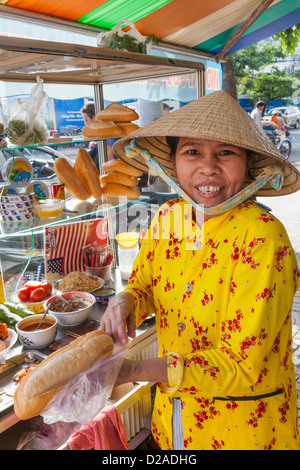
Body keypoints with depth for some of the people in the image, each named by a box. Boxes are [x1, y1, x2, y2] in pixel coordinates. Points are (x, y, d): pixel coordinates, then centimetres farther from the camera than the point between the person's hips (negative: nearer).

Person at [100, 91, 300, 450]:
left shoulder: (263, 239, -27)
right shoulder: (168, 218, -9)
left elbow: (242, 365, -26)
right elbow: (143, 287, 4)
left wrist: (130, 370, -33)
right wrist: (124, 302, -19)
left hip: (242, 424, -4)